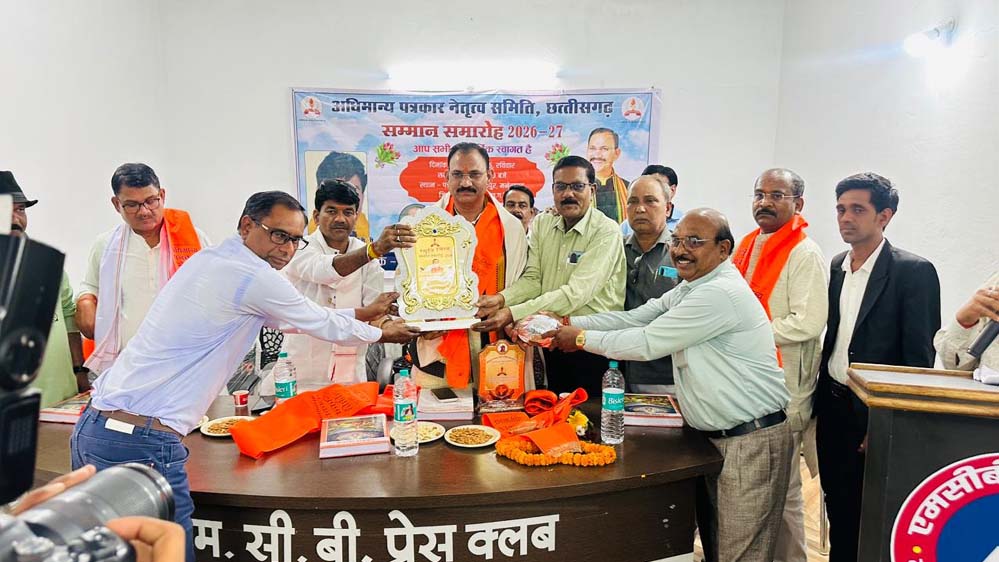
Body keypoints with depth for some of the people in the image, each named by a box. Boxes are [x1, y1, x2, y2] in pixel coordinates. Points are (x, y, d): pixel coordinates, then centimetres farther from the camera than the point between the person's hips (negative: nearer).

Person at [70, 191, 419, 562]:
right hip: (142, 443, -10)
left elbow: (284, 318, 23)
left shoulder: (206, 260, 14)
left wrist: (366, 313, 30)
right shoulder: (256, 278, -14)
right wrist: (382, 334, 20)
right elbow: (327, 327, 0)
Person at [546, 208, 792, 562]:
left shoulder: (720, 293, -21)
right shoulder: (691, 288, 12)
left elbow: (646, 343, -19)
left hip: (750, 441, -9)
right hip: (713, 436, 10)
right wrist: (570, 323, -3)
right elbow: (635, 318, 7)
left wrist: (582, 338, -8)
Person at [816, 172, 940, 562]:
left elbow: (920, 359, -13)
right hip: (831, 408, 6)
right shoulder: (837, 266, 7)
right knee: (838, 511, 17)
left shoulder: (913, 271, -13)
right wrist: (819, 400, 9)